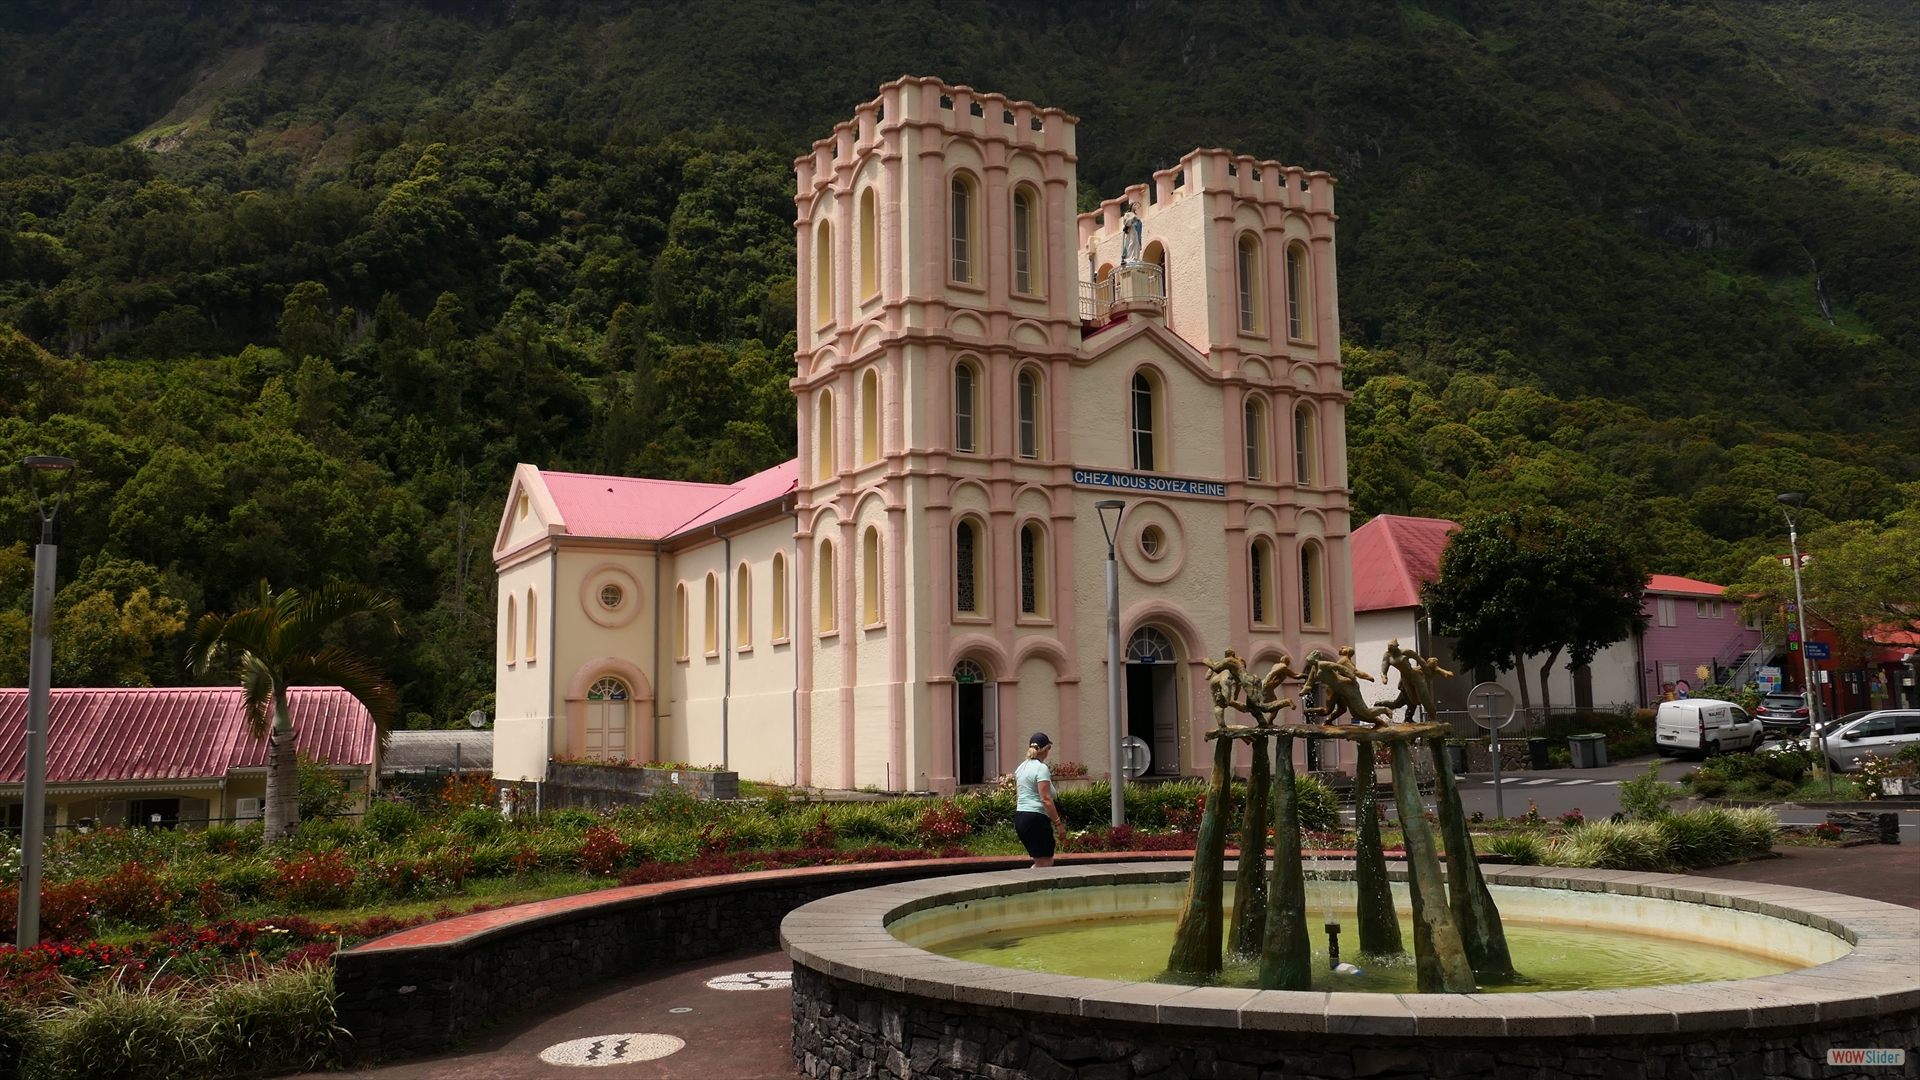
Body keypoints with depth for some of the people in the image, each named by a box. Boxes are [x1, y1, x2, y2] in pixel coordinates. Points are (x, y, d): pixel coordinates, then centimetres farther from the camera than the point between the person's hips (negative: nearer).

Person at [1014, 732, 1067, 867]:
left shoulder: (1021, 767, 14)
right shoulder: (1041, 768, -12)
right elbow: (1046, 799, -17)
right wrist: (1058, 823, -15)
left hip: (1020, 817, 9)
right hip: (1036, 819, -9)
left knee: (1041, 863, 18)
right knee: (1044, 864, -4)